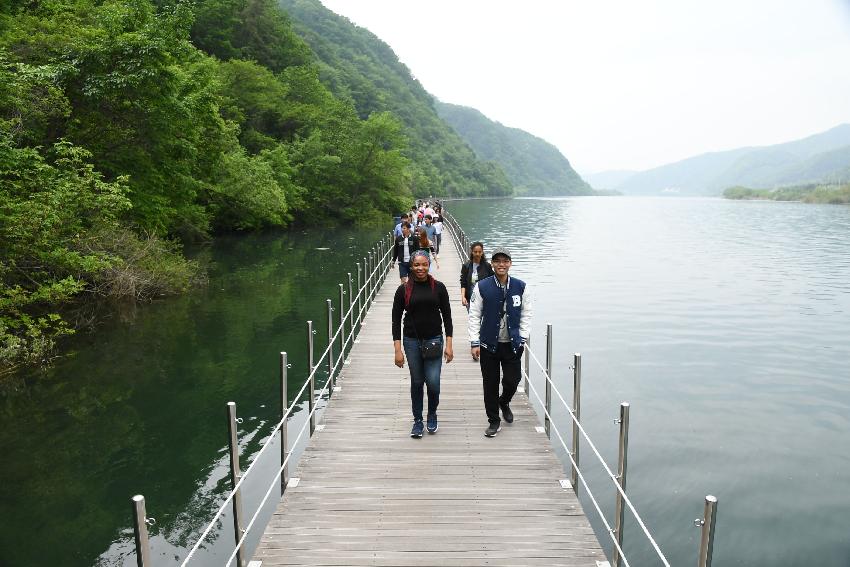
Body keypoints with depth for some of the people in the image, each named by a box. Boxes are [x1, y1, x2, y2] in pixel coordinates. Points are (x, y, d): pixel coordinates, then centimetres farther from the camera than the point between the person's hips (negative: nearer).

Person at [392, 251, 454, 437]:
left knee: (433, 382, -6)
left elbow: (447, 316, 2)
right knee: (416, 382, 8)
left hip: (434, 340, 0)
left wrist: (449, 344, -3)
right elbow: (396, 319, -1)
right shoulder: (403, 290, -2)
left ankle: (432, 415, 23)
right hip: (411, 341, 0)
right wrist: (398, 350, -6)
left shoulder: (438, 287, -1)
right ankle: (418, 420, 25)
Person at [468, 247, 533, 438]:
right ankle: (494, 421, 24)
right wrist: (475, 343, -5)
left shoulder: (520, 287, 0)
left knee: (512, 381, 3)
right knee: (490, 384, 6)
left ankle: (504, 402, 38)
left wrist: (522, 339, 1)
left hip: (513, 344, 1)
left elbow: (526, 315, 7)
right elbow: (474, 316, -2)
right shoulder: (482, 287, -5)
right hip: (489, 344, -1)